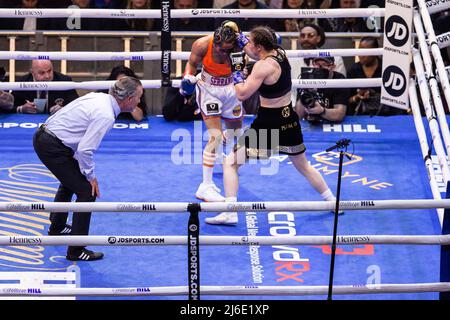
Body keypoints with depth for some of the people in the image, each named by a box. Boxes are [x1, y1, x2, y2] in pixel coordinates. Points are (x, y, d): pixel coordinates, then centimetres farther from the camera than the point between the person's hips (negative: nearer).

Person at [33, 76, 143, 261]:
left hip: (43, 135, 10)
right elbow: (85, 149, -25)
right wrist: (90, 175, -9)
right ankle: (76, 251, -5)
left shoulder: (99, 97, 6)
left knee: (71, 180, 33)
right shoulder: (105, 116, -22)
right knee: (87, 191, -7)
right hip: (53, 147, -10)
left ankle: (56, 228, 54)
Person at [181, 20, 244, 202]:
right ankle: (205, 187, -12)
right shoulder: (202, 45, -23)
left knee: (236, 130, 20)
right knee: (216, 137, -16)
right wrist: (188, 78, -23)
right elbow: (192, 63, -7)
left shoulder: (238, 46, -22)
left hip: (229, 89, 4)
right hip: (208, 89, -4)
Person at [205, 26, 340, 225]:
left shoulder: (263, 67, -21)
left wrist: (236, 72, -7)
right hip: (289, 120, 8)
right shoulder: (280, 53, 2)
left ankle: (230, 213, -10)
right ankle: (333, 202, 36)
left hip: (268, 124, -8)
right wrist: (241, 41, 19)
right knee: (304, 166, 27)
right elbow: (258, 54, 25)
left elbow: (242, 94, -19)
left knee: (230, 163, -1)